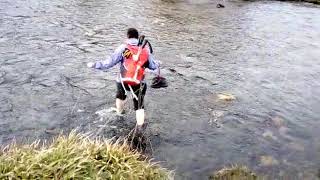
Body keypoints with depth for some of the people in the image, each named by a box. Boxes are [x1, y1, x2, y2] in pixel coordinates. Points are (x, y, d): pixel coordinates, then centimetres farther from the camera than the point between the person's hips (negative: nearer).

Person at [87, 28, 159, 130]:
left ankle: (119, 112, 57)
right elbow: (153, 66, 3)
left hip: (123, 82, 1)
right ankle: (140, 126, 13)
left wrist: (94, 65, 0)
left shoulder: (123, 48, -9)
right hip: (139, 84, 0)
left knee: (120, 96, 33)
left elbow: (109, 63, -12)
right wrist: (157, 64, 26)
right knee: (139, 106, 15)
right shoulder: (145, 49, -3)